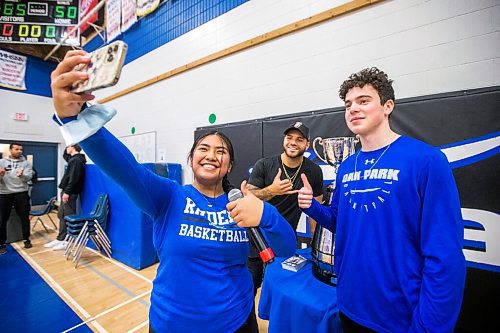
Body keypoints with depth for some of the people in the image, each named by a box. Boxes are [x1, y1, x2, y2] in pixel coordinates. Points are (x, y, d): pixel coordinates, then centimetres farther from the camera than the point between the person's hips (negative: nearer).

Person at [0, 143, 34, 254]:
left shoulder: (26, 163, 3)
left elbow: (28, 177, -11)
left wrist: (22, 175, -34)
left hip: (21, 194, -1)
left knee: (25, 218, 7)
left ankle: (26, 239, 21)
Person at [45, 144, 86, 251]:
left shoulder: (76, 160, -15)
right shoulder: (73, 159, 17)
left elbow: (73, 178, -22)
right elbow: (65, 156, 41)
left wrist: (67, 192, -23)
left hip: (70, 193, -11)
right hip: (67, 191, 11)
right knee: (61, 215, 14)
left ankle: (68, 241, 4)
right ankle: (60, 239, 23)